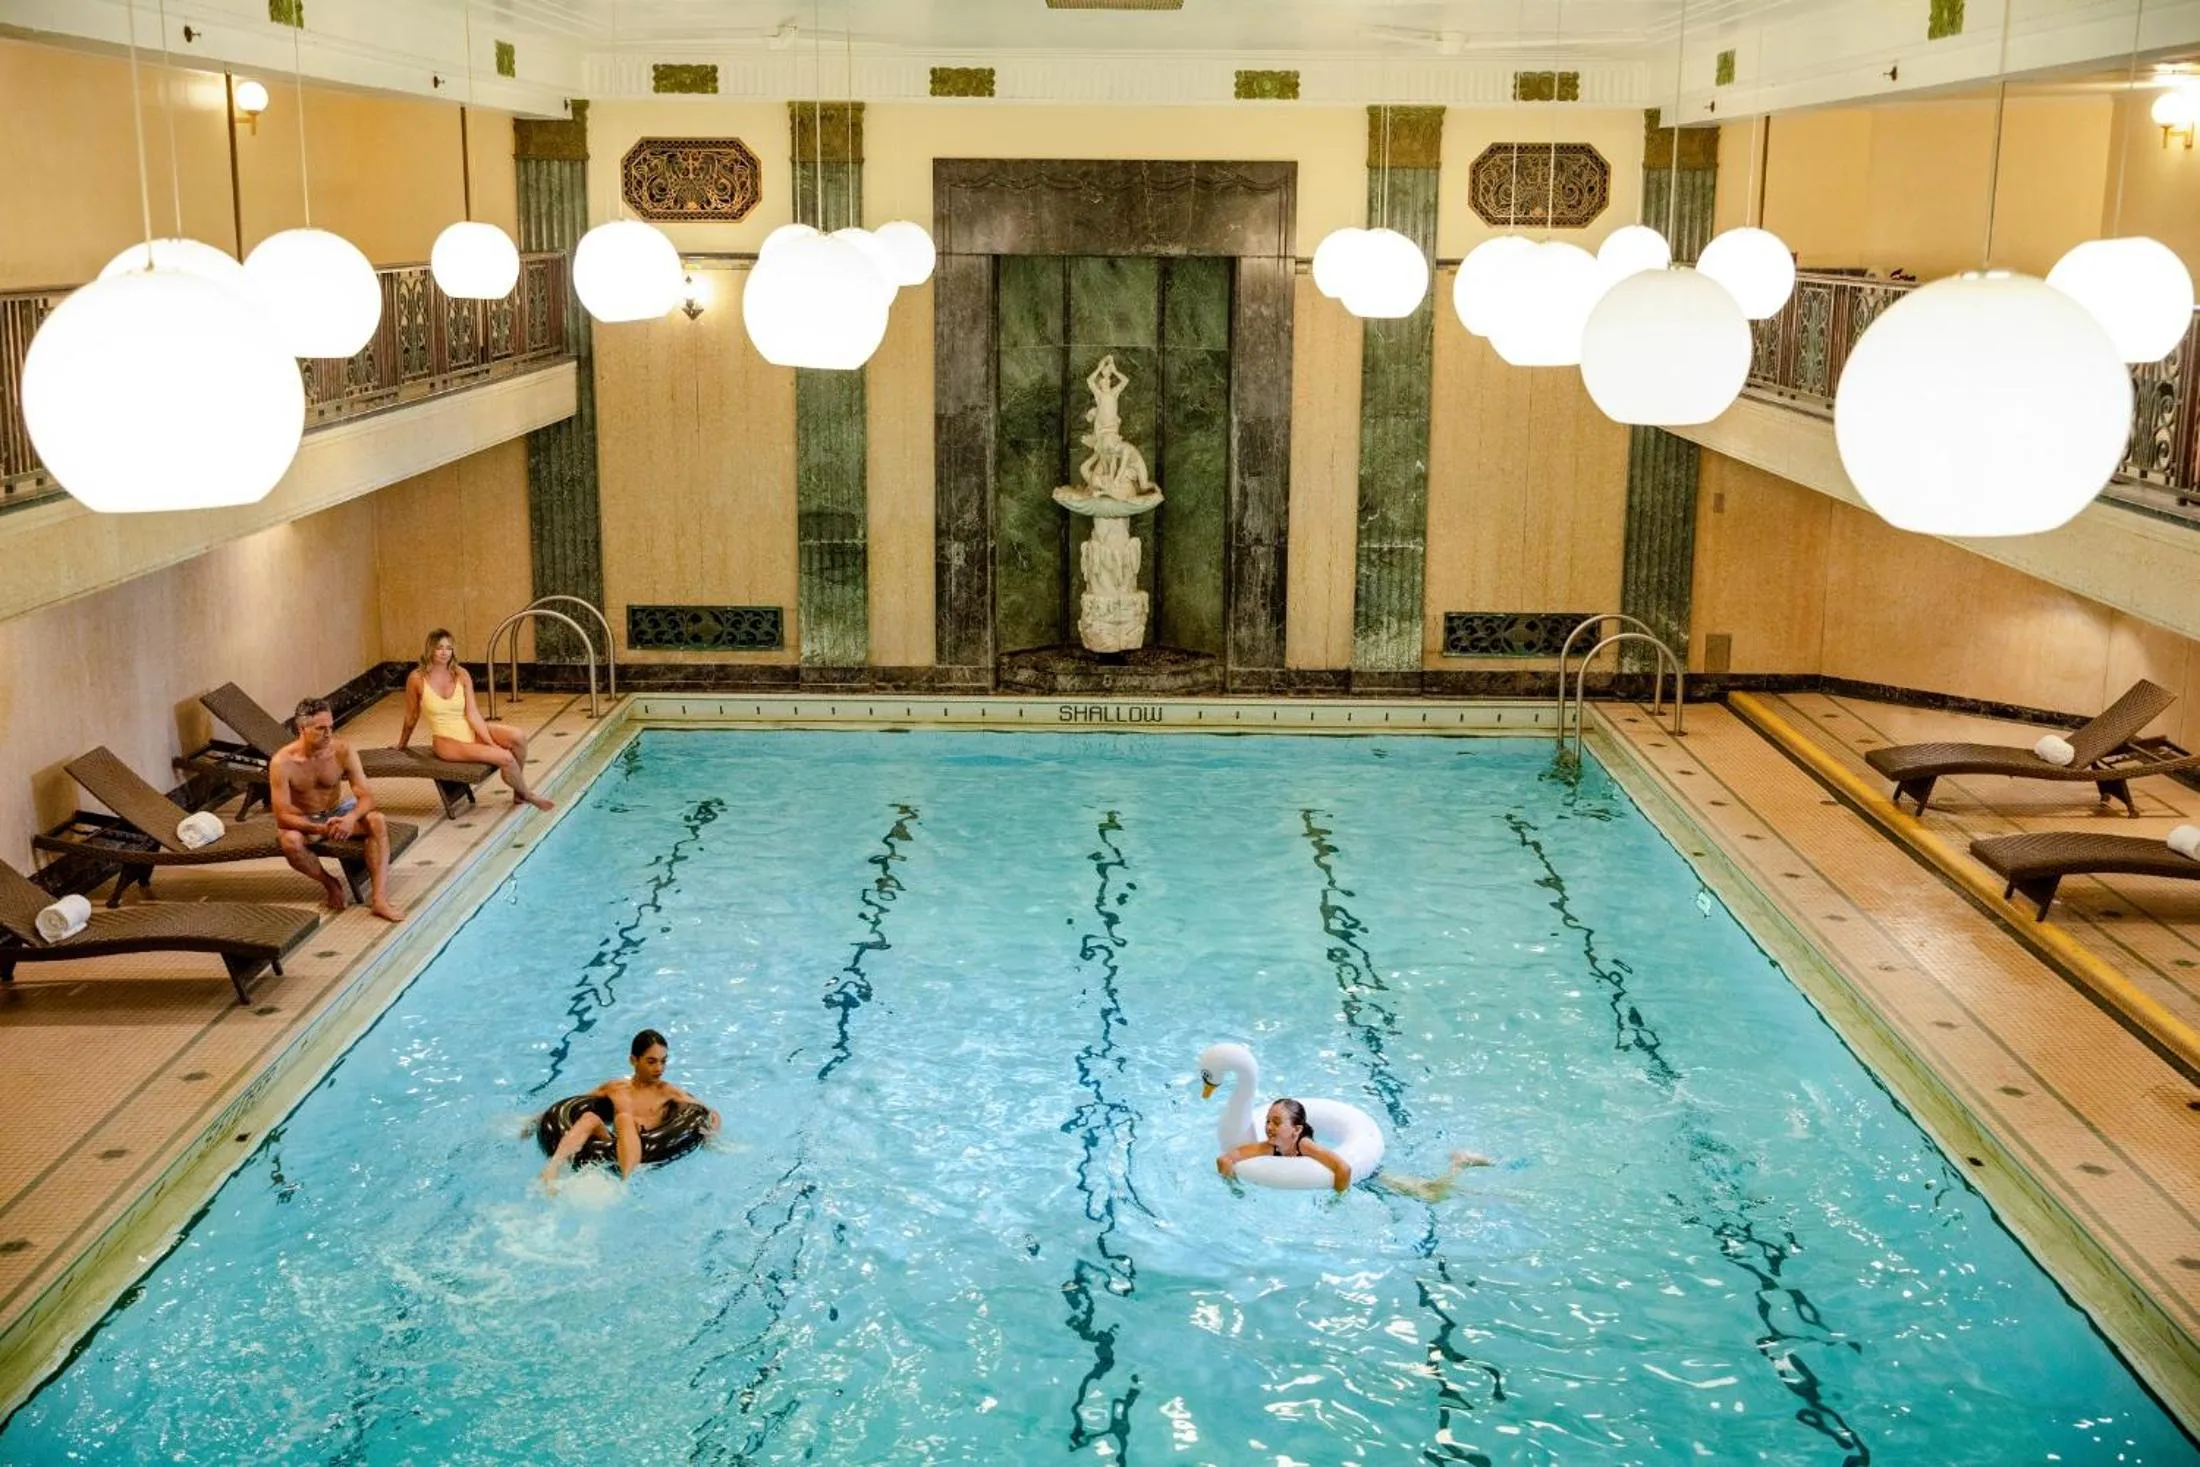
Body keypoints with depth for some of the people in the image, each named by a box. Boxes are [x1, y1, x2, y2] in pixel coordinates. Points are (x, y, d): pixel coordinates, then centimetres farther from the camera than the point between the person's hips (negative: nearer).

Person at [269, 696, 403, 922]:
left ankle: (380, 899, -33)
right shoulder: (282, 762, -23)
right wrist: (319, 829, -41)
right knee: (290, 841, -36)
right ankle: (331, 885, -8)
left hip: (338, 812, 2)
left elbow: (366, 796, -17)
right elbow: (282, 815, -24)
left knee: (376, 820, -26)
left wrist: (352, 817, -40)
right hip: (304, 821, -2)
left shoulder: (343, 752, -16)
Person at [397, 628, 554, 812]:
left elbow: (472, 713, -5)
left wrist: (491, 742, -15)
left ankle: (518, 792, 0)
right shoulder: (417, 678, -11)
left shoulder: (461, 675, -2)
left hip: (471, 731, 4)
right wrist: (401, 746, 15)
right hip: (447, 741, -4)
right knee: (505, 757, -23)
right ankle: (526, 795, 6)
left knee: (518, 737, -21)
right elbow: (411, 717, 3)